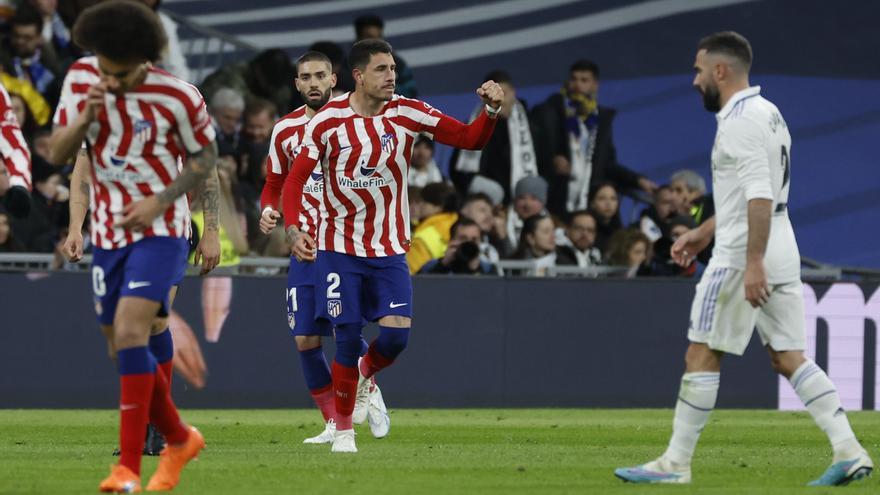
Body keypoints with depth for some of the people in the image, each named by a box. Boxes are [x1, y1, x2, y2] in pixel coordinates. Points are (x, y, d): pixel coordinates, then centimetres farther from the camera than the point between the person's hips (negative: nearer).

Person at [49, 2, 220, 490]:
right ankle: (179, 439, 33)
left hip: (159, 230, -5)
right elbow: (57, 153, -2)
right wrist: (84, 118, -22)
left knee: (130, 332, -21)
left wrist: (160, 201, -15)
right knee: (128, 353, 10)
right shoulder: (80, 78, -4)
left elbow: (205, 157, -2)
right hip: (108, 231, 5)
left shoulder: (177, 97, -15)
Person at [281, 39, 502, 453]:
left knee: (396, 333, -11)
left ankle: (366, 373, 24)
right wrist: (293, 229, -19)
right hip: (339, 246, -2)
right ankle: (343, 427, 12)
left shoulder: (407, 114, -5)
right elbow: (295, 179, -4)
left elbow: (470, 139, -5)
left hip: (390, 248, 2)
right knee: (348, 337, -6)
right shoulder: (328, 120, -9)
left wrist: (491, 111, -24)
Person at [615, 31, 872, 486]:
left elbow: (759, 195, -23)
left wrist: (753, 262, -27)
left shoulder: (740, 120, -14)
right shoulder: (766, 112, 17)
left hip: (743, 256, -9)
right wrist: (704, 233, 30)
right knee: (788, 358, 8)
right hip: (780, 256, 9)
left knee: (701, 357, -2)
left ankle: (675, 464, 3)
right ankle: (849, 452, -2)